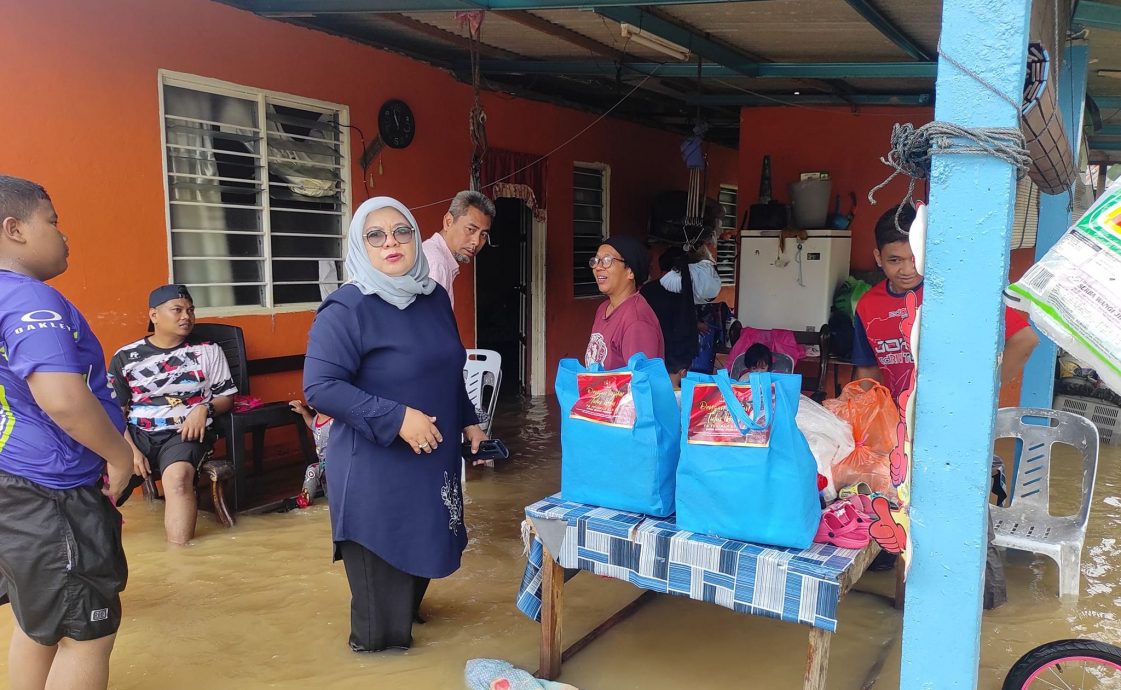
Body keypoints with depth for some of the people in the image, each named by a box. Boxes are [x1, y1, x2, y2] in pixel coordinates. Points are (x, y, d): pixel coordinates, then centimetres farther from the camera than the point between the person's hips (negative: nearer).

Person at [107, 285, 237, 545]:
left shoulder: (208, 351, 10)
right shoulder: (126, 357, 10)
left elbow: (227, 397, 12)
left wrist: (204, 409, -10)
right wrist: (129, 449, -8)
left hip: (185, 433, -2)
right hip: (138, 434, 2)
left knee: (178, 476, -35)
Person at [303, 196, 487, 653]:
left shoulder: (435, 297, 6)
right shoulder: (346, 308, -17)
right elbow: (320, 387, -23)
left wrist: (468, 421, 17)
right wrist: (397, 418, -26)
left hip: (433, 456, 7)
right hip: (374, 465, -7)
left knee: (422, 544, 20)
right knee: (380, 552, 6)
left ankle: (408, 612, 45)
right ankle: (378, 636, 29)